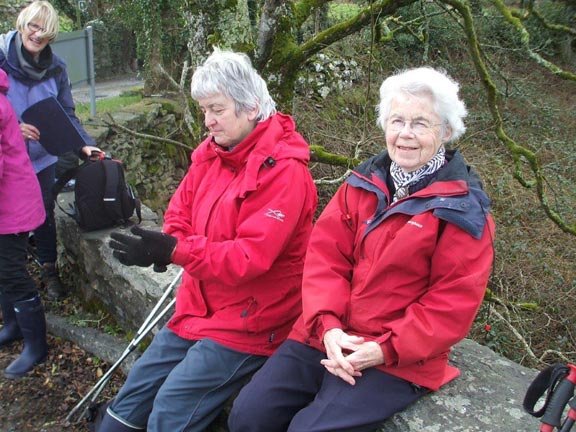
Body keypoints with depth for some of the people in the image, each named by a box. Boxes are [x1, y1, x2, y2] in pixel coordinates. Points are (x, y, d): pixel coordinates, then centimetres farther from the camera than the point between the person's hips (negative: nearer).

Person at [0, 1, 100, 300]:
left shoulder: (55, 67, -2)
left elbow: (66, 113, 0)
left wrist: (83, 143, -15)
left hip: (43, 156, 3)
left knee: (45, 213, 14)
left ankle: (49, 270, 32)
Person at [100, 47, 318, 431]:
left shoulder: (285, 172, -20)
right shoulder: (211, 152, 3)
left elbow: (250, 257, -26)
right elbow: (181, 209, 8)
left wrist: (175, 251, -32)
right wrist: (162, 245, -14)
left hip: (248, 321, -8)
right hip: (198, 309, 8)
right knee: (135, 391, 13)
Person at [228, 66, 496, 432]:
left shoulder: (463, 209, -7)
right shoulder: (363, 183, 6)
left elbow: (454, 301, -10)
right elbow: (324, 255, 0)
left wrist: (384, 349, -17)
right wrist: (328, 325, -14)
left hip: (398, 359, -4)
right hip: (327, 334, 5)